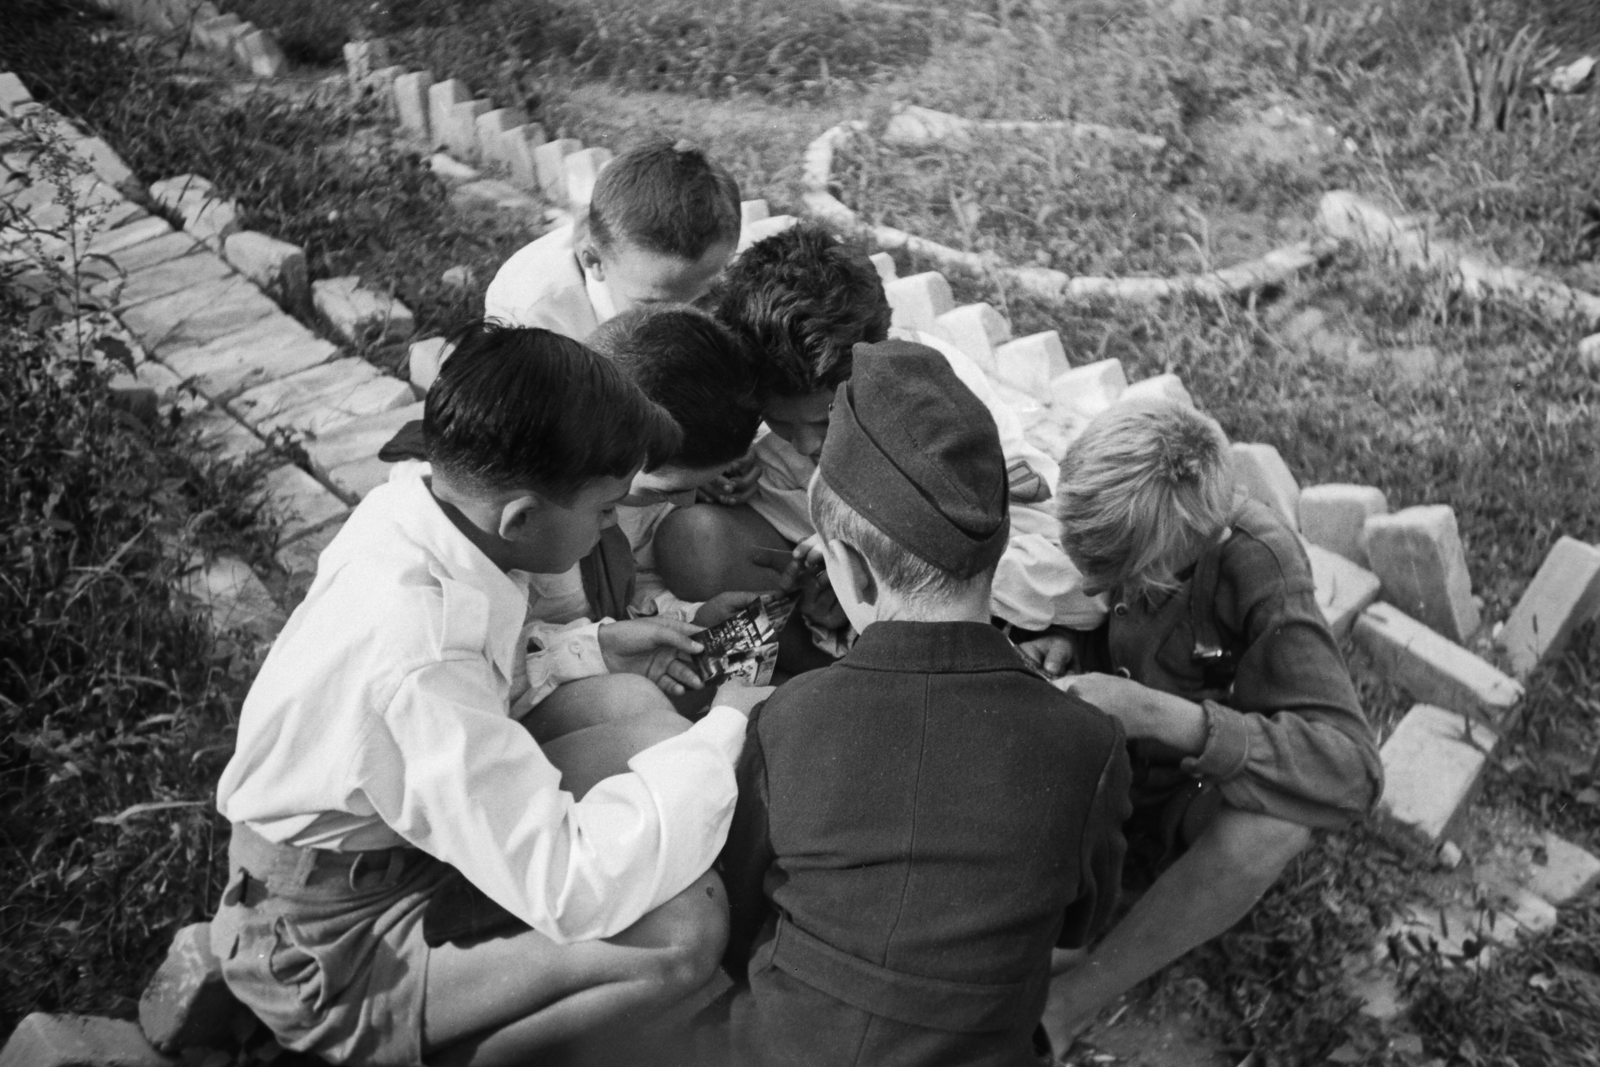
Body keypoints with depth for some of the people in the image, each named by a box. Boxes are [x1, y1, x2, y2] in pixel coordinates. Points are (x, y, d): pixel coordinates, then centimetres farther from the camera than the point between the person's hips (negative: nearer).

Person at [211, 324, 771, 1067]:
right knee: (682, 928, -25)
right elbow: (571, 888, -33)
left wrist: (591, 654, 5)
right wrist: (725, 730, -22)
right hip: (332, 953, -9)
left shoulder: (410, 508, -10)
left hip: (384, 837, 9)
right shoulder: (416, 663, -36)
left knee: (632, 707, 0)